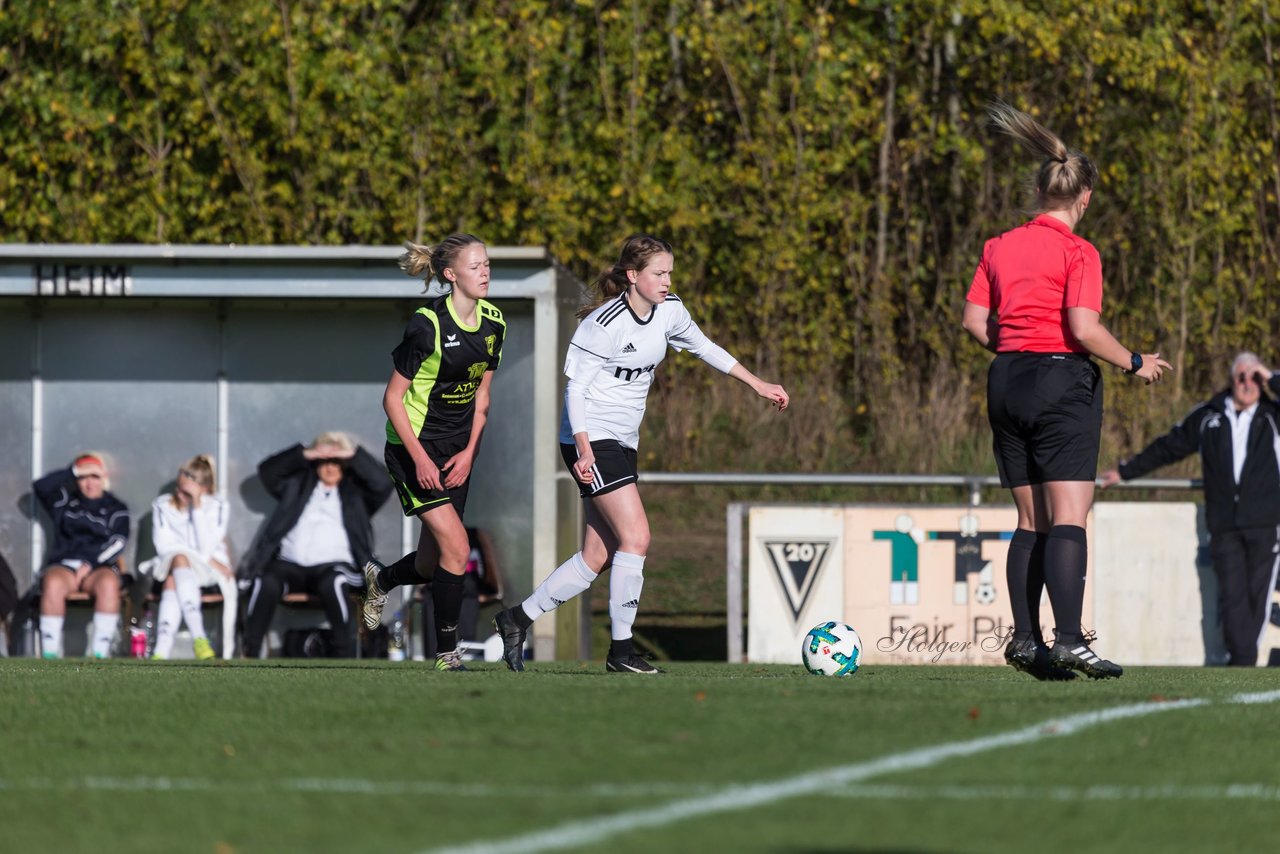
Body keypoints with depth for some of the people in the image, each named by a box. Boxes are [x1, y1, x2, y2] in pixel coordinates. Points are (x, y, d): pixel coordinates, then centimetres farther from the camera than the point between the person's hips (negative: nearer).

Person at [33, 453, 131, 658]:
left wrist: (89, 564, -14)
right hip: (64, 564, 1)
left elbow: (117, 543, -1)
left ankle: (100, 653, -38)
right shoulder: (65, 501, 19)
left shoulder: (116, 509, 13)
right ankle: (49, 654, -36)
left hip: (100, 566, -1)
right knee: (53, 584, -35)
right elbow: (41, 487, 2)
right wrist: (76, 472, -3)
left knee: (108, 583, -36)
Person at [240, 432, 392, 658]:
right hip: (290, 563, 2)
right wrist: (304, 454, 5)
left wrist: (355, 455, 1)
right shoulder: (299, 483, 24)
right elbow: (267, 470, 14)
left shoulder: (356, 493, 19)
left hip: (332, 565, -1)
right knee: (267, 584, -32)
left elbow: (382, 485, 3)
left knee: (333, 584, -38)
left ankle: (345, 655, -32)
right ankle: (250, 654, -29)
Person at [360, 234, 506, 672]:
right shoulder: (427, 326, -20)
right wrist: (419, 458, -18)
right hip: (414, 448, -7)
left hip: (456, 453, 7)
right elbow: (392, 397, -14)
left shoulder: (493, 323, 1)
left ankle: (381, 579, 43)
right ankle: (447, 653, -3)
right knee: (456, 550, -16)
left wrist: (469, 452, 0)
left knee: (431, 566, 9)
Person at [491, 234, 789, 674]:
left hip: (622, 443, 8)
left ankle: (517, 619, 18)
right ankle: (621, 649, -9)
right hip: (591, 440, -8)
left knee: (598, 557, 6)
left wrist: (758, 385, 21)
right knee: (636, 536, -16)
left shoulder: (669, 311, 4)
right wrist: (584, 451, -25)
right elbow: (576, 388, -16)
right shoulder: (604, 324, -18)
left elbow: (704, 348, 21)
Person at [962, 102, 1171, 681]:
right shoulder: (1078, 253, -9)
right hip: (1064, 381, -6)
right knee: (1069, 518, -9)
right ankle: (1069, 640, -19)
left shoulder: (999, 247, 8)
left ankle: (1025, 640, 8)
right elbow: (1084, 329, -17)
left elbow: (975, 321, 7)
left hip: (1007, 381, 6)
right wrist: (1135, 364, -3)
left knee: (1032, 521, 12)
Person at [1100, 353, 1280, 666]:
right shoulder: (1207, 417, 13)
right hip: (1225, 525, 1)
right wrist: (1125, 471, 25)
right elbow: (1168, 448, 21)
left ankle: (1244, 660, 3)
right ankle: (1241, 663, -9)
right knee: (1232, 594, -8)